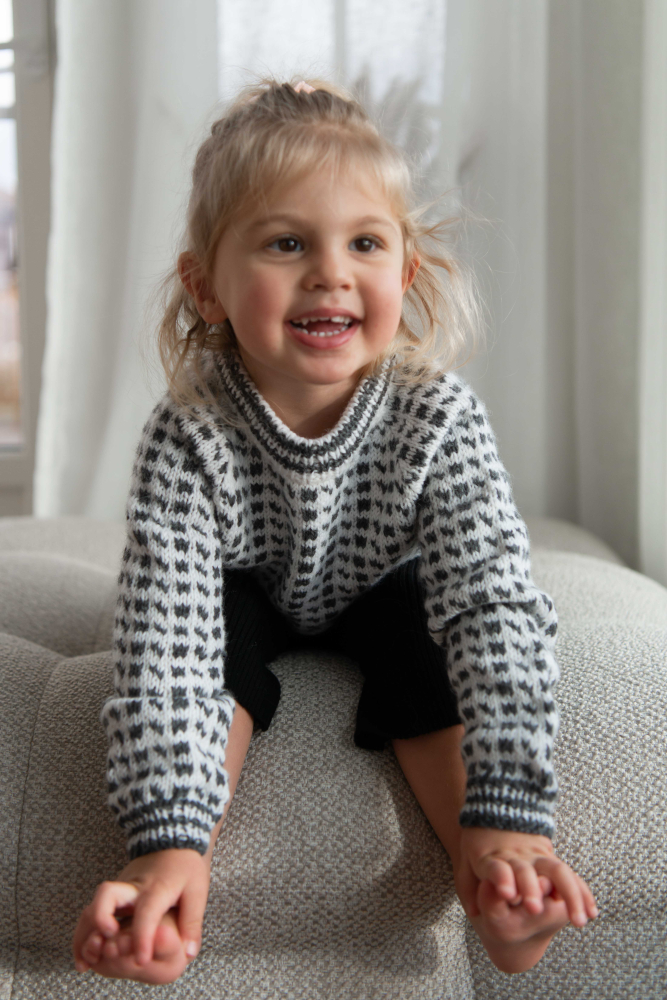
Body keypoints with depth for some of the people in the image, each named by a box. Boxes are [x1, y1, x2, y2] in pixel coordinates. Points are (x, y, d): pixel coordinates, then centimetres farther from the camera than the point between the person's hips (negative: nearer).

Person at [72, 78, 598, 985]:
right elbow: (165, 642, -39)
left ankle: (492, 889, -32)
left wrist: (505, 816, -47)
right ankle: (167, 917, -34)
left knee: (419, 634, -29)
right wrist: (170, 840, -50)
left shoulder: (439, 418, -31)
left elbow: (496, 604, -37)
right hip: (250, 598, 0)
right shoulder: (189, 441, -33)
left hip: (379, 593, 1)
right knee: (217, 619, -31)